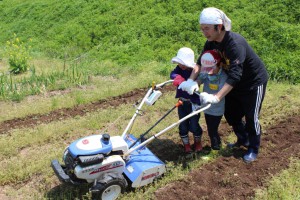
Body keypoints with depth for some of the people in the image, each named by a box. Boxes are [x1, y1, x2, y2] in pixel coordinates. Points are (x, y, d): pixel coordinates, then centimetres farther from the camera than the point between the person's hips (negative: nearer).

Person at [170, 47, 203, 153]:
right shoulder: (179, 68, -4)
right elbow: (172, 74, -21)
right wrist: (178, 77, -40)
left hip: (193, 102, -4)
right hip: (182, 102, 5)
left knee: (194, 125, 5)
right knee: (183, 125, 12)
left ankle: (197, 142, 33)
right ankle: (186, 144, 31)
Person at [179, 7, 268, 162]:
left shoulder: (235, 43, -35)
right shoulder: (211, 42, -11)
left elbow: (235, 74, -41)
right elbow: (201, 62, -12)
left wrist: (216, 97, -48)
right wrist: (191, 80, -31)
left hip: (254, 81, -7)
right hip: (235, 83, 7)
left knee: (251, 117, 3)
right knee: (231, 114, 14)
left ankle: (253, 149, 24)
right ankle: (243, 140, 37)